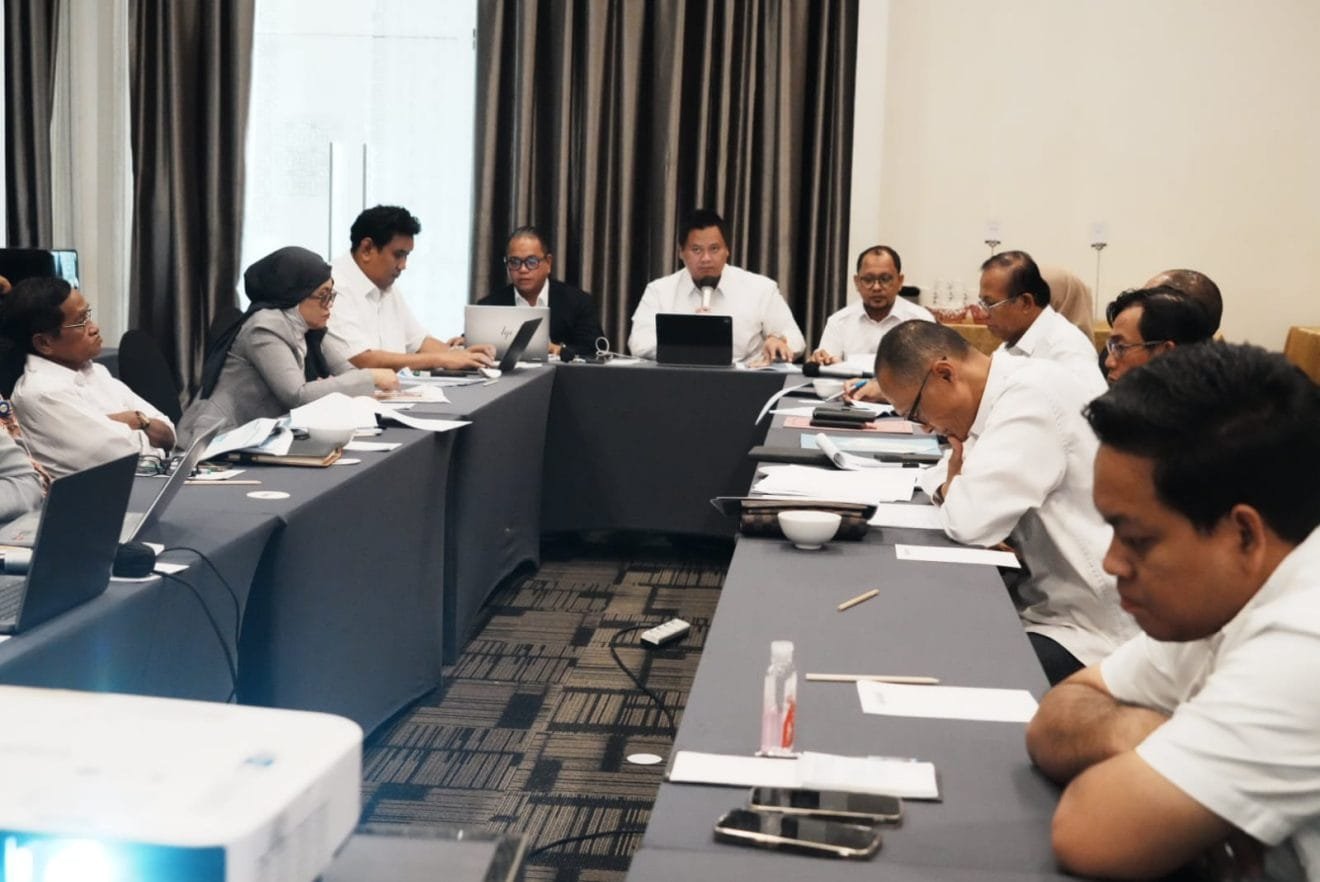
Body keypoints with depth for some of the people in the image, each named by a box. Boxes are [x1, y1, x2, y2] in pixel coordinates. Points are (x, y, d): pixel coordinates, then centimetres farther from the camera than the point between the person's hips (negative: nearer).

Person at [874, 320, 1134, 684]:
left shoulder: (1031, 396, -20)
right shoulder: (1012, 388, 8)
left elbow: (971, 519, -27)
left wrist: (953, 488, -5)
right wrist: (955, 488, -7)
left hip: (1087, 633, -9)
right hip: (1050, 603, 9)